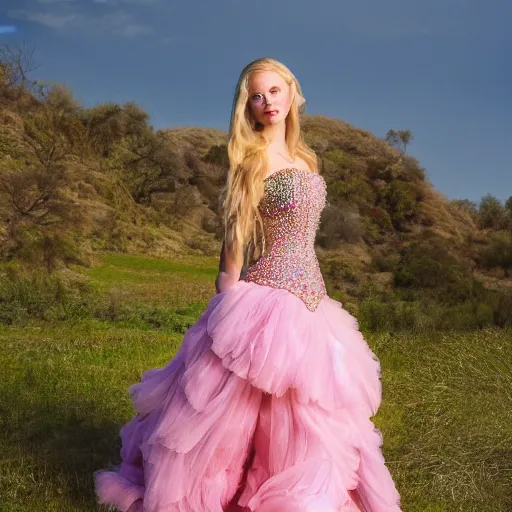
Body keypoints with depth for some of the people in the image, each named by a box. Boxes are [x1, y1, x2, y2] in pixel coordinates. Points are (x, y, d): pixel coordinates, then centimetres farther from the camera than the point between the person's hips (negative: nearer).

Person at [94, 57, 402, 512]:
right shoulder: (252, 157, -9)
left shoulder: (304, 158, 13)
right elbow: (236, 235, -10)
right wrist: (230, 299, -11)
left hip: (310, 303, 7)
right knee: (237, 408, 2)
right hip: (267, 300, -7)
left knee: (305, 416, 16)